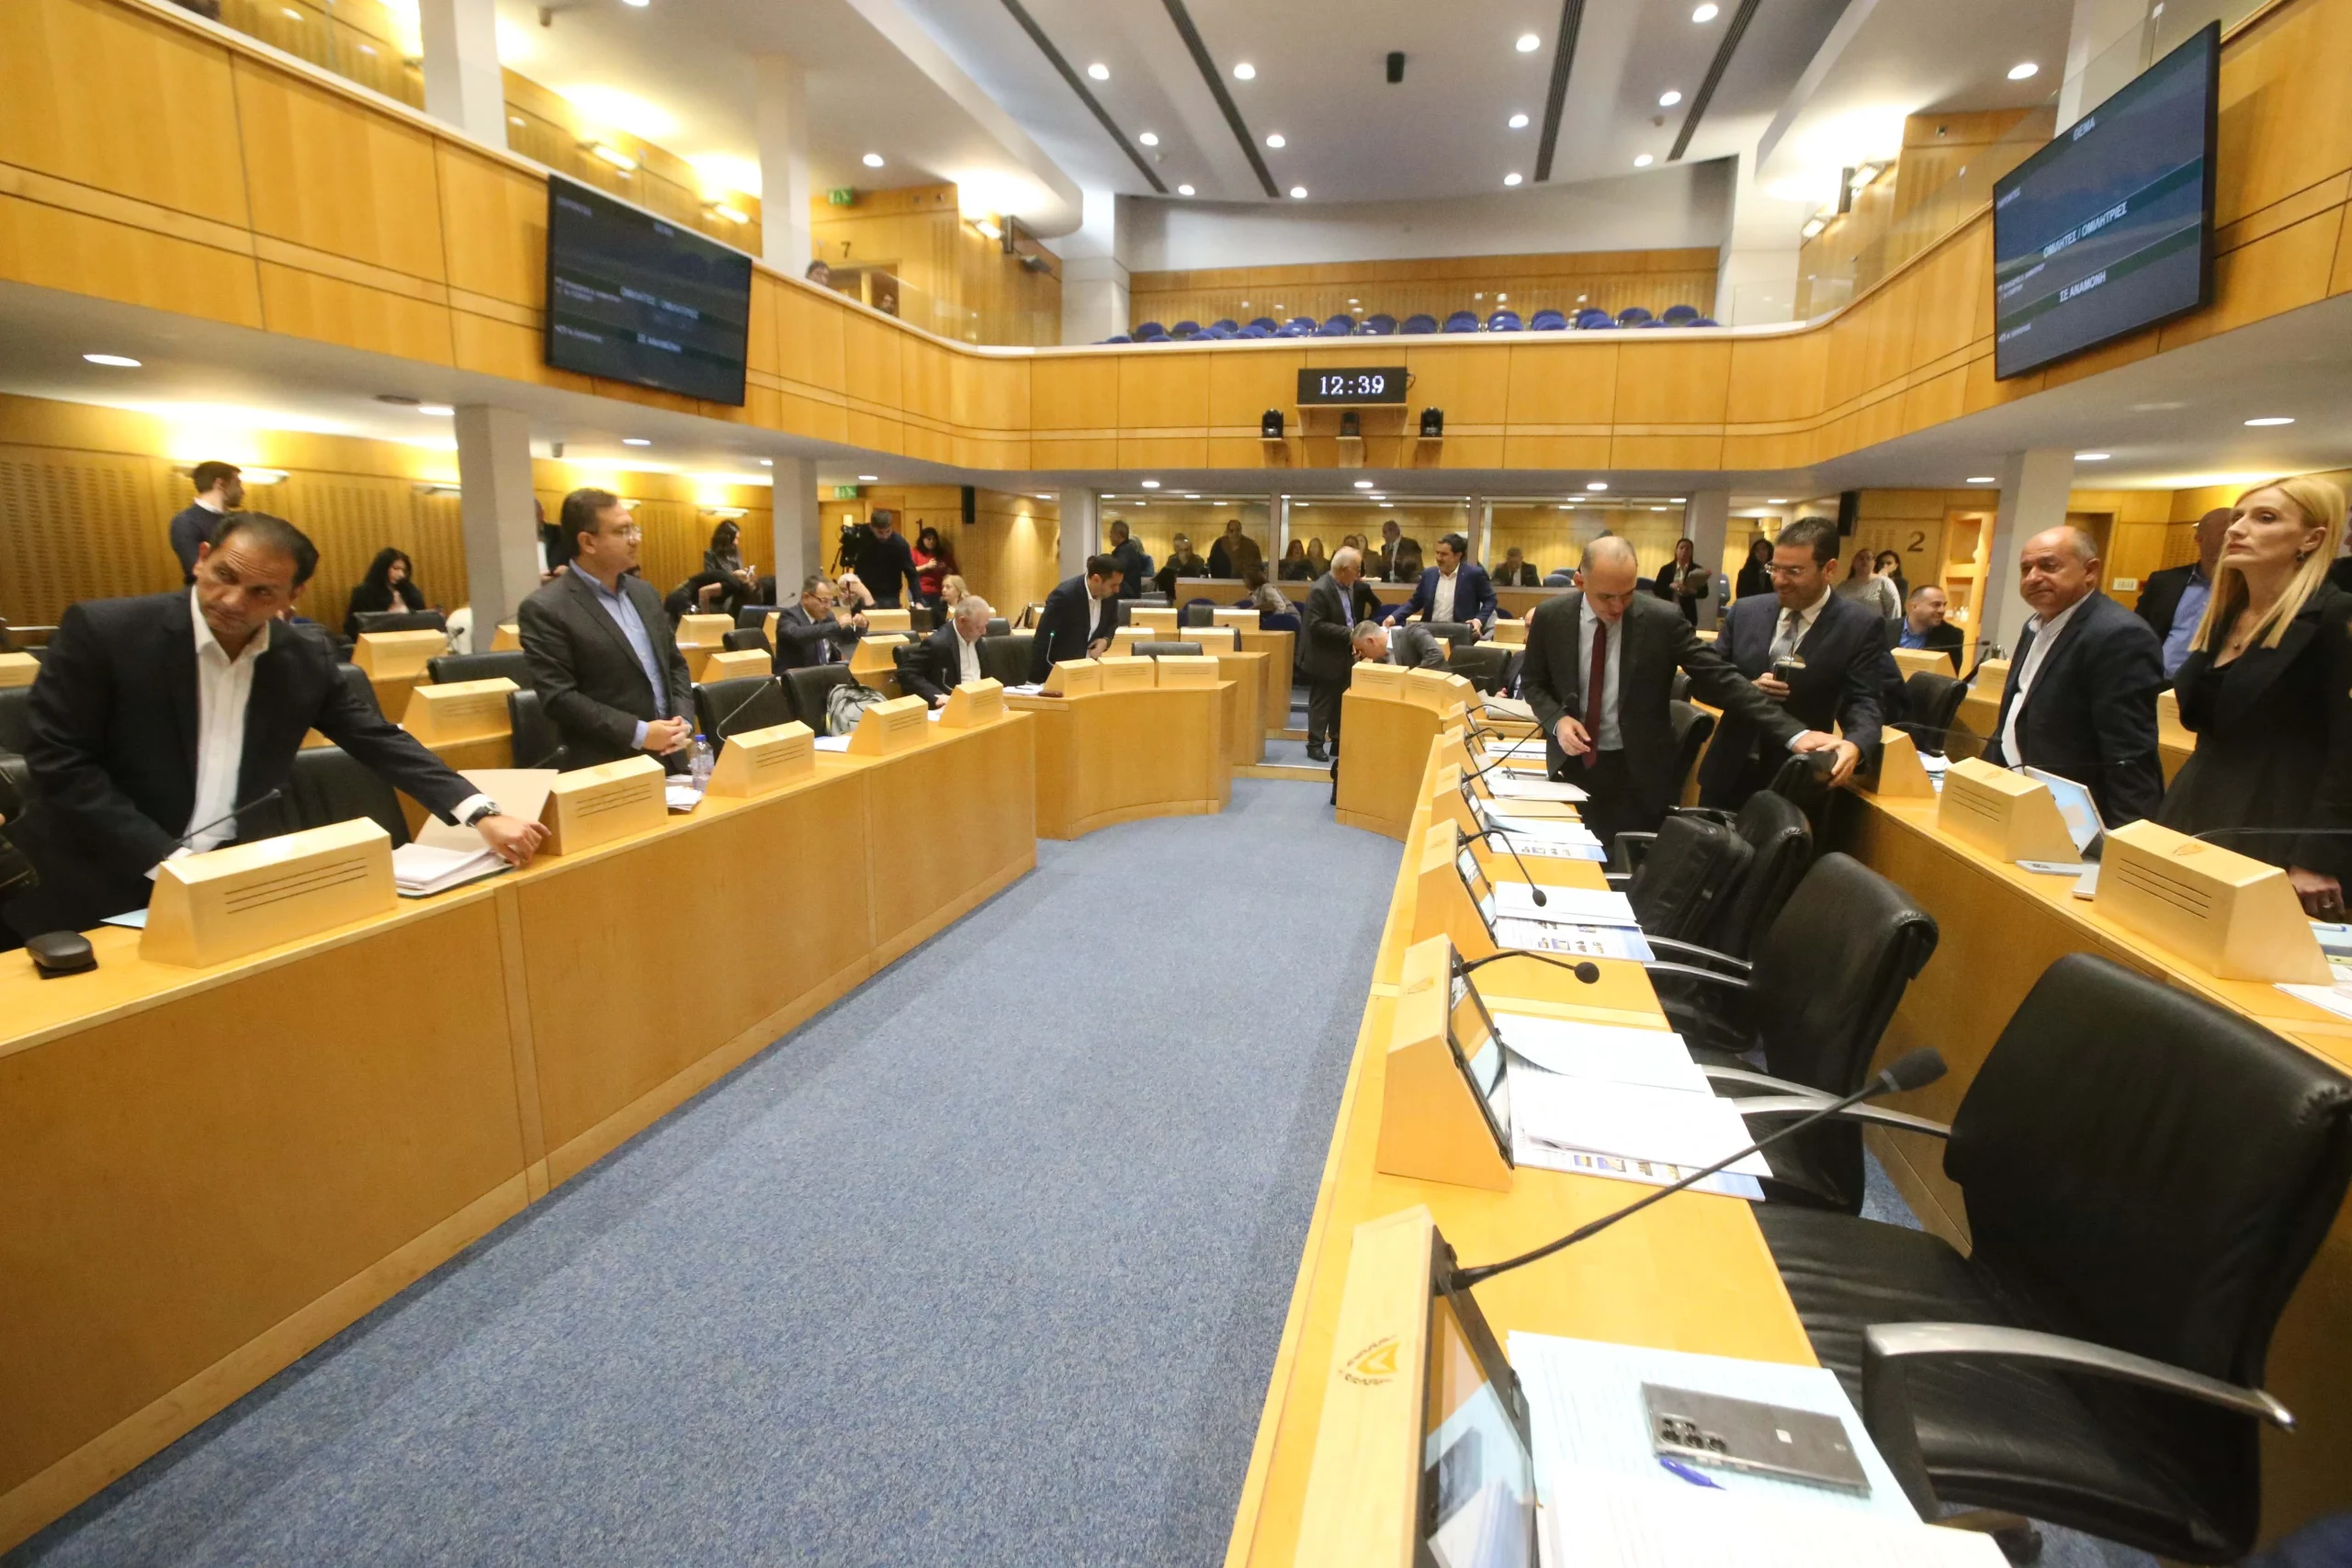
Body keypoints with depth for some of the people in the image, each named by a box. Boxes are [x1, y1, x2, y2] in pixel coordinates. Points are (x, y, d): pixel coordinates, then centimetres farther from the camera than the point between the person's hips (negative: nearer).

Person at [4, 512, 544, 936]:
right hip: (97, 889, -2)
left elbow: (383, 742, -2)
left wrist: (482, 815, -16)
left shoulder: (306, 660, -2)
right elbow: (58, 763, -12)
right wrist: (167, 860, -20)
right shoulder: (100, 630, -11)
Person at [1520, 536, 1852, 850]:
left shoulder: (1662, 619, -13)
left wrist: (1794, 733, -20)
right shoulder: (1550, 616, -8)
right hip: (1573, 762, 2)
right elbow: (1532, 682, 5)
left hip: (1638, 771, -1)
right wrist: (1557, 720, -16)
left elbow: (1722, 679, -12)